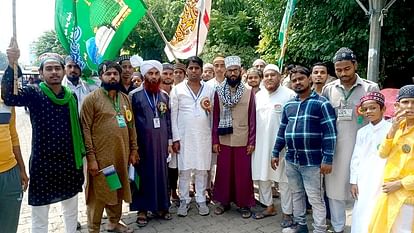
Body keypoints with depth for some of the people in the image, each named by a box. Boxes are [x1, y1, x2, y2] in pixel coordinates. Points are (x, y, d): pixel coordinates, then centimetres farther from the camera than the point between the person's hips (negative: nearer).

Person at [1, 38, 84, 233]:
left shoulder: (71, 97, 4)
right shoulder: (34, 94, -8)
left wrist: (82, 154, 9)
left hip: (69, 162, 4)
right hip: (42, 163, -4)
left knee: (71, 211, 20)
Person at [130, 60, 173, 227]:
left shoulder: (164, 96, 8)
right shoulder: (135, 95, -4)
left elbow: (168, 120, 10)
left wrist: (169, 141, 7)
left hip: (161, 141, 4)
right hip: (143, 142, -3)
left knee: (161, 172, 9)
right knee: (144, 174, 5)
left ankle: (160, 206, 23)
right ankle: (142, 210, 17)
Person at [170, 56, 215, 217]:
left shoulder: (209, 90, 7)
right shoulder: (177, 89, 0)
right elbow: (173, 115, -2)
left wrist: (209, 109, -6)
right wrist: (175, 138, -6)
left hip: (204, 135, 2)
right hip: (184, 135, -1)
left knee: (202, 169, 7)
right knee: (184, 169, 4)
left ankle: (201, 200, 20)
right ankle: (184, 201, 17)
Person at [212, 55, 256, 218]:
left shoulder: (249, 92, -2)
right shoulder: (218, 92, 1)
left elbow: (252, 118, -2)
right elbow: (215, 117, 2)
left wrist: (252, 141, -5)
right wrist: (215, 140, -1)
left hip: (242, 140, -1)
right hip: (224, 140, 1)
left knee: (243, 173, 7)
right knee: (224, 172, 11)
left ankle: (244, 204, 22)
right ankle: (223, 201, 27)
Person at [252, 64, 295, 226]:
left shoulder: (289, 95, -8)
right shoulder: (258, 96, 9)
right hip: (261, 144, 6)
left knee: (284, 180, 4)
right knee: (262, 177, 15)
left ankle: (287, 213, 19)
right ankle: (269, 207, 33)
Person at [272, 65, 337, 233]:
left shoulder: (321, 103, -7)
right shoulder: (288, 105, 11)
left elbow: (330, 133, -11)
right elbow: (282, 130, 16)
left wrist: (327, 159, -15)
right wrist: (276, 153, 13)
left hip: (312, 161, -6)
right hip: (291, 159, 6)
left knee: (315, 198, 2)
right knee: (296, 194, 18)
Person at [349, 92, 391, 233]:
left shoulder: (390, 129, -6)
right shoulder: (361, 132, 10)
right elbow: (356, 158, 10)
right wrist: (353, 181, 7)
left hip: (382, 180, -4)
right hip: (364, 180, 4)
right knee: (361, 214, 8)